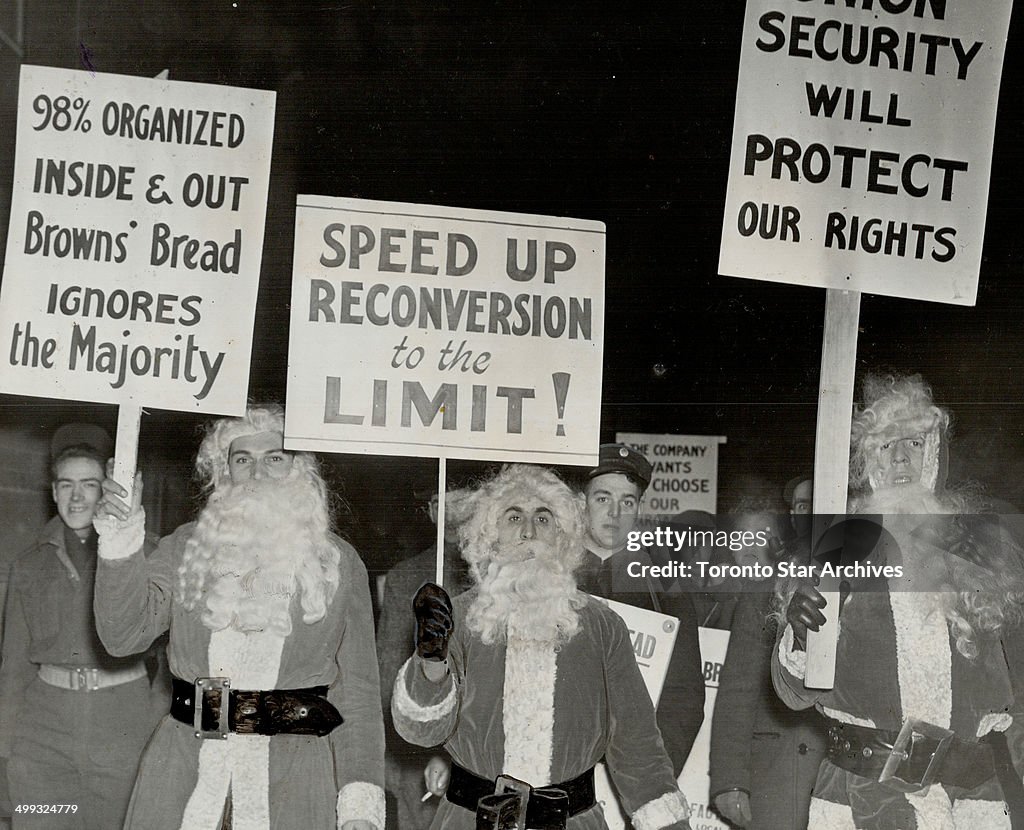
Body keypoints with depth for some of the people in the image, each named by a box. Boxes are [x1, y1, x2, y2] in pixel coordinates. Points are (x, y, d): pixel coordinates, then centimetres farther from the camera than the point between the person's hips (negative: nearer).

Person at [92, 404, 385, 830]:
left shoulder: (337, 562, 4)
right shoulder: (187, 547, 8)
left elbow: (357, 690, 2)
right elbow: (123, 634, -2)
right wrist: (119, 548, -16)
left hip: (292, 770, -1)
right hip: (182, 763, 1)